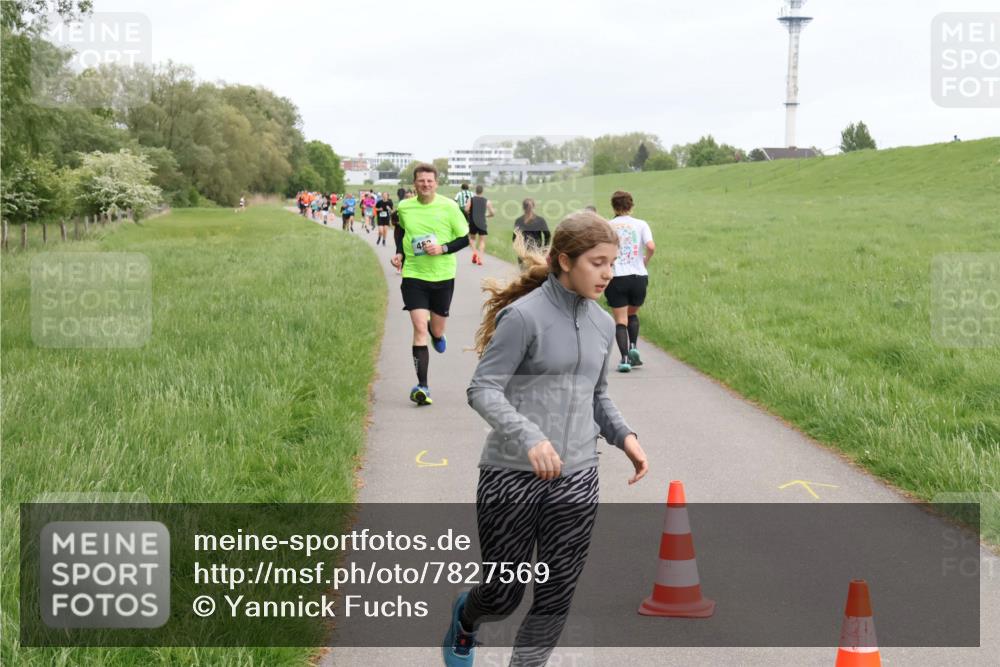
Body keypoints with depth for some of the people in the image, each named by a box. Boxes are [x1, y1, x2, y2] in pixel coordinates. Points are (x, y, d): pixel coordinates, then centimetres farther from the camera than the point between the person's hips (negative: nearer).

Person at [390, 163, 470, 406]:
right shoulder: (404, 207, 0)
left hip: (443, 276, 0)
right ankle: (422, 386, -12)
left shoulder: (449, 207, -7)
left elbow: (465, 238, -1)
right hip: (413, 275, 0)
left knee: (437, 331, 12)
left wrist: (443, 249, -17)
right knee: (419, 329, -13)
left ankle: (436, 333, 53)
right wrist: (399, 252, 7)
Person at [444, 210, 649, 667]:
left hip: (575, 481, 5)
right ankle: (465, 619, 44)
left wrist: (623, 436, 3)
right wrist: (528, 437, -30)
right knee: (504, 596, 8)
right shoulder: (524, 316, -13)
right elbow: (483, 389, -15)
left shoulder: (603, 325, 8)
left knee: (558, 597, 4)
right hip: (511, 476, -5)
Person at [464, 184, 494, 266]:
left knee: (472, 238, 21)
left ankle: (474, 252, -3)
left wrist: (469, 213, 9)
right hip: (482, 223, 0)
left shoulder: (471, 199, 0)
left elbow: (466, 210, -13)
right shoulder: (487, 201, 2)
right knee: (482, 241, 5)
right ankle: (480, 258, -10)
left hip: (473, 222, 0)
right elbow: (492, 213, 0)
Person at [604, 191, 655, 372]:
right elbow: (651, 247, -12)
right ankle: (633, 347, 4)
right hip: (638, 277, 1)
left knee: (620, 320, 3)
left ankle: (625, 358, -10)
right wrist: (645, 261, 6)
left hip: (616, 278, -1)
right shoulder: (641, 224, 1)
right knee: (633, 314, 23)